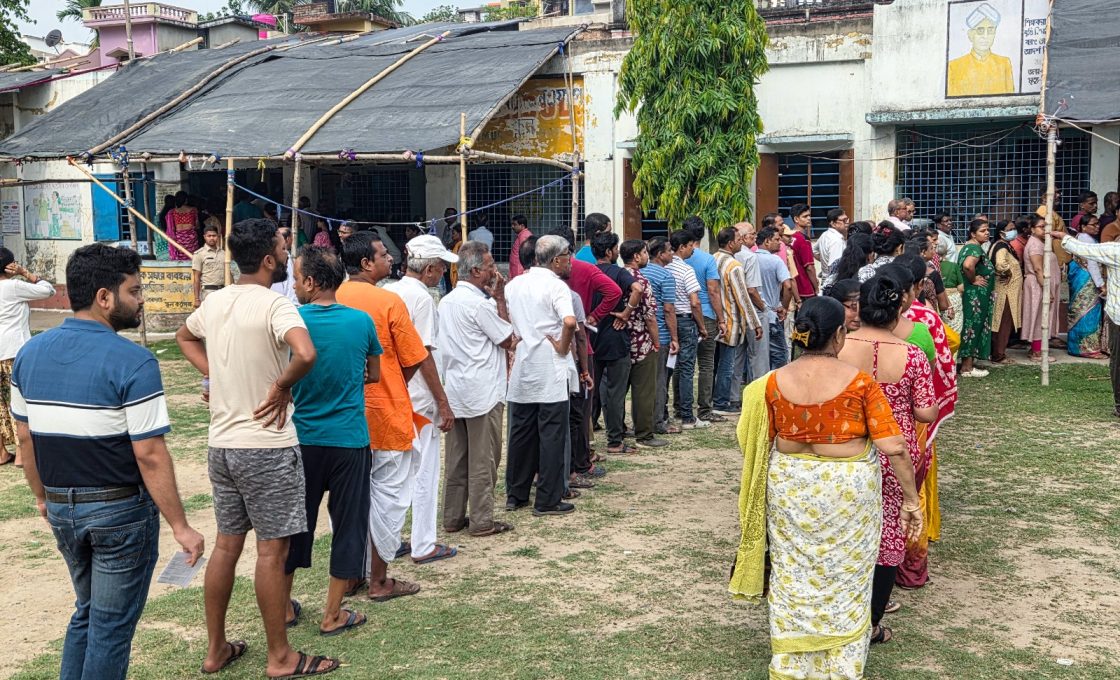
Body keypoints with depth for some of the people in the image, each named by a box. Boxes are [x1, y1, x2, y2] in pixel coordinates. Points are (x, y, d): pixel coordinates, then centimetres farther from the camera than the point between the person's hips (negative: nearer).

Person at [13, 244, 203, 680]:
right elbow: (150, 456, -21)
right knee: (112, 626, 8)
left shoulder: (30, 353, 1)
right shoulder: (132, 362, -20)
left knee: (86, 611, 25)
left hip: (61, 507, 7)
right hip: (121, 511, -6)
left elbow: (25, 437, 9)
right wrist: (180, 527, -14)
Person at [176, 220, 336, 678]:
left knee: (226, 545, 16)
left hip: (222, 444, 7)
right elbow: (306, 354, -35)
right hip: (267, 447, -7)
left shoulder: (214, 302, 7)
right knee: (272, 550, 2)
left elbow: (185, 338, 26)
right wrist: (282, 386, -17)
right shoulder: (275, 305, -17)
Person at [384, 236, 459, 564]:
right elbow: (424, 355, -18)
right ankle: (424, 545, 10)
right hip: (417, 398, -8)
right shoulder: (421, 298, -15)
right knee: (424, 472, 2)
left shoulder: (388, 292, 8)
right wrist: (443, 402, -12)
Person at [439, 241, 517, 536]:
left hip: (454, 389, 8)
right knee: (483, 459, 0)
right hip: (483, 392, -8)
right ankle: (482, 521, 6)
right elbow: (508, 340, -9)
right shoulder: (480, 304, -17)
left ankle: (453, 517, 18)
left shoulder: (446, 301, 10)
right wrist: (500, 298, -6)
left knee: (456, 458, 12)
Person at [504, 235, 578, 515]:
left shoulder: (514, 284, 10)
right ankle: (548, 500, 5)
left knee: (520, 433, 14)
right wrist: (562, 346, -13)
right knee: (552, 435, 1)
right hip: (550, 372, -6)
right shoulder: (556, 286, -12)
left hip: (521, 368, 6)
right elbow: (569, 322, -27)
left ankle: (515, 495, 22)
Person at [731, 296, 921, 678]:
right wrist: (910, 498, -6)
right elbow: (893, 447, -16)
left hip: (789, 487, 2)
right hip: (848, 489, -2)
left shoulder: (774, 382, -8)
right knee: (845, 583, 15)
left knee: (794, 579, 17)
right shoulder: (859, 382, -15)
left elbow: (758, 445, 0)